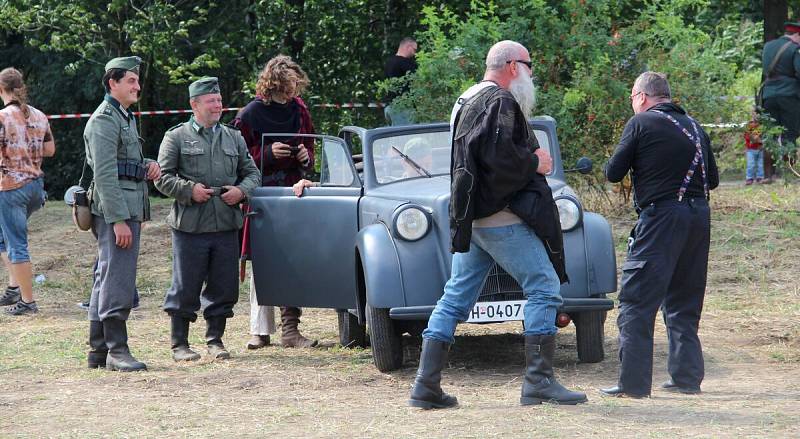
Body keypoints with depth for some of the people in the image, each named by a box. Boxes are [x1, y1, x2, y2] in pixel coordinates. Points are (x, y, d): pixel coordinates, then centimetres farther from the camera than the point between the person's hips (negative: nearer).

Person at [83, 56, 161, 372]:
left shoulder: (126, 117, 19)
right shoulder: (104, 120, -12)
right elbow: (105, 174, -19)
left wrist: (147, 166, 8)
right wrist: (118, 220, -23)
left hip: (128, 211, 10)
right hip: (115, 212, -10)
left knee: (106, 279, 12)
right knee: (118, 279, -10)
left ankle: (98, 351, 16)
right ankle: (116, 351, -9)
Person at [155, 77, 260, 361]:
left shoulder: (234, 138, 16)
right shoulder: (176, 137, 3)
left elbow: (252, 173, 19)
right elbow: (163, 178, 1)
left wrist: (241, 190, -1)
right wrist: (189, 190, -13)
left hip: (227, 225, 4)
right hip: (190, 227, -4)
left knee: (224, 287, 7)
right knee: (185, 287, -1)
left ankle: (215, 339, 19)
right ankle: (180, 344, 8)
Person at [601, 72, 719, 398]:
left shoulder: (641, 123, -4)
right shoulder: (694, 127, 14)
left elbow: (613, 173, -3)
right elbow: (712, 179, 17)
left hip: (660, 217, -7)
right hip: (698, 218, 7)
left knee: (636, 302, -4)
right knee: (683, 304, 17)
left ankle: (633, 382, -9)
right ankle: (687, 377, 15)